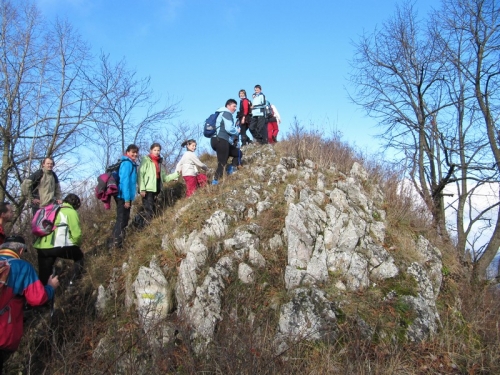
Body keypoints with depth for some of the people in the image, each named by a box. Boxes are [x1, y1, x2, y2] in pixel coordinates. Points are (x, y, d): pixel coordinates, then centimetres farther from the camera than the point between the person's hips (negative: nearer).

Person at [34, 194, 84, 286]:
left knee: (44, 278, 12)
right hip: (58, 246, -6)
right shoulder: (71, 212, 5)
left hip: (42, 247, 6)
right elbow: (76, 234, -1)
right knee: (79, 256, 20)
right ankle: (73, 282, 8)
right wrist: (77, 244, 20)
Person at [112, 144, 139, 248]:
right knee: (122, 219, -5)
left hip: (125, 196, 10)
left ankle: (118, 241, 28)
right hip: (123, 197, -10)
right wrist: (127, 199, -23)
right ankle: (117, 242, 1)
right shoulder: (127, 163, -14)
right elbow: (124, 181, -21)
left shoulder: (131, 164, 16)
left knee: (124, 219, 18)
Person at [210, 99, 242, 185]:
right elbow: (229, 129, -17)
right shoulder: (227, 113, -3)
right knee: (222, 162, -12)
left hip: (221, 141, 10)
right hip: (221, 140, -10)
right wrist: (237, 131, 3)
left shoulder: (223, 114, 28)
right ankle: (216, 181, -15)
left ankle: (231, 170, 4)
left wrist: (234, 137, 16)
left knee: (238, 153, 16)